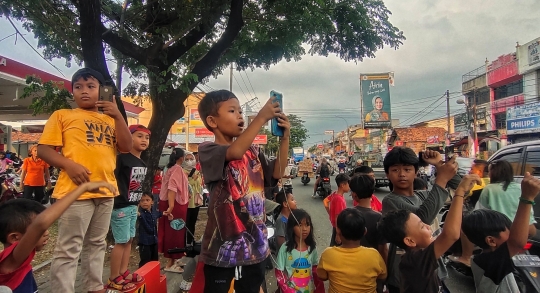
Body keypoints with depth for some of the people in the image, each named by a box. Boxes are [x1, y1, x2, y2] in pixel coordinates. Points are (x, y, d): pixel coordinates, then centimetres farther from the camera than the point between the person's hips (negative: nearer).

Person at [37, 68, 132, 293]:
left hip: (106, 191, 5)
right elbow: (44, 149, -1)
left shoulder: (109, 120, 15)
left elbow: (126, 147, 5)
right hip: (76, 191, -4)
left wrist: (118, 116, -4)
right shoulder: (62, 115, 5)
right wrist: (69, 165, -17)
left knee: (97, 244, 16)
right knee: (68, 248, -4)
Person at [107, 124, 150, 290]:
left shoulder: (142, 163, 10)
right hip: (121, 206, -8)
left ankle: (123, 272, 28)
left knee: (129, 239, 15)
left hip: (133, 206, 8)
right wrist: (115, 202, -23)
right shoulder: (122, 157, -16)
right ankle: (113, 278, 12)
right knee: (121, 241, -1)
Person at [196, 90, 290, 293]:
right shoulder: (207, 150, -10)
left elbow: (276, 173, 6)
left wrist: (284, 138, -5)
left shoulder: (252, 151, 8)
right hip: (223, 244, -5)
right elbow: (235, 152, -29)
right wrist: (262, 117, -27)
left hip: (255, 242, 6)